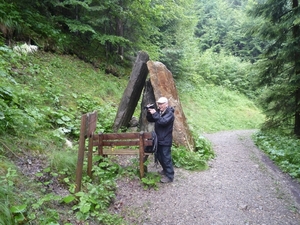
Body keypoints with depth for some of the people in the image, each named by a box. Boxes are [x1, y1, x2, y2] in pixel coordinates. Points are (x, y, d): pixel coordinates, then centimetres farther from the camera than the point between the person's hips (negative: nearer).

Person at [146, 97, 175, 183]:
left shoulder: (170, 113, -15)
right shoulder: (158, 111, 8)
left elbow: (163, 122, -31)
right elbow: (150, 120, 10)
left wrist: (155, 114, -32)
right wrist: (149, 112, -7)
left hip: (165, 140, -8)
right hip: (158, 139, 8)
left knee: (166, 158, -4)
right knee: (160, 157, 19)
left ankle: (170, 176, 6)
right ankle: (165, 170, 39)